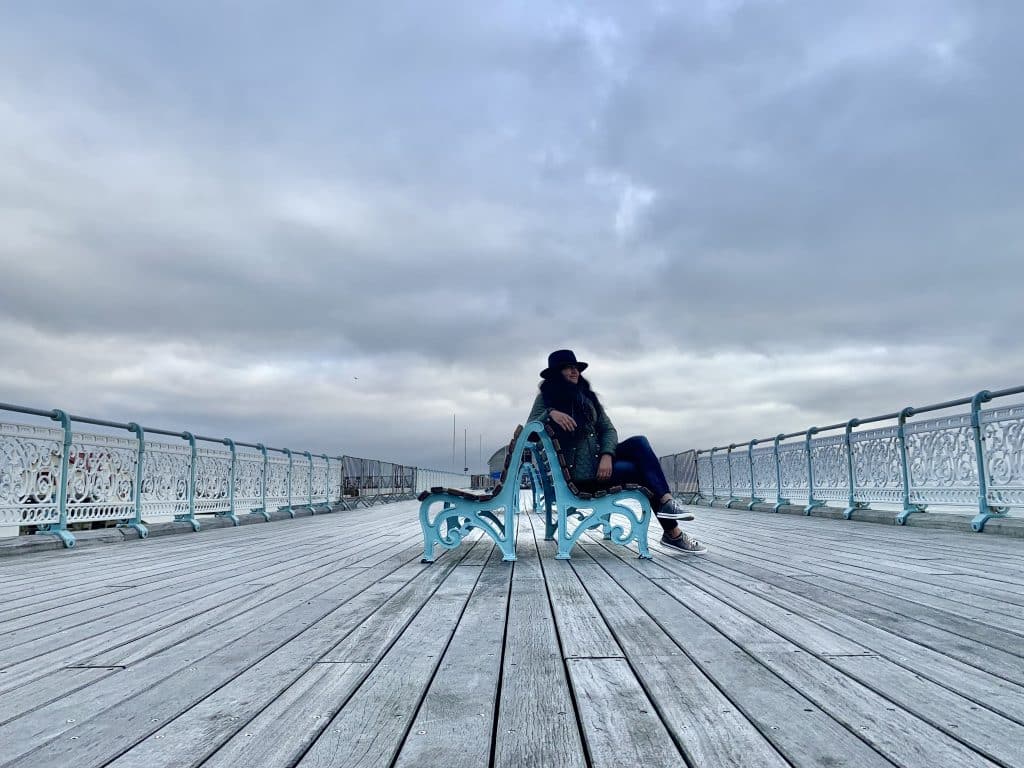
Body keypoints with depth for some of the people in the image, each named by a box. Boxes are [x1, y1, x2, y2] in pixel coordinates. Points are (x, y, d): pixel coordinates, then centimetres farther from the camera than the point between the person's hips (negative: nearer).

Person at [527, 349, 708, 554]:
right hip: (579, 472, -5)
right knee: (645, 469, -17)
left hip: (600, 459, 5)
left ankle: (667, 503, -23)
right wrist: (549, 414, -28)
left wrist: (607, 455, -11)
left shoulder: (587, 397, 17)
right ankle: (672, 533, -14)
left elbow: (608, 429, 9)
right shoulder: (545, 399, 3)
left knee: (639, 442, -18)